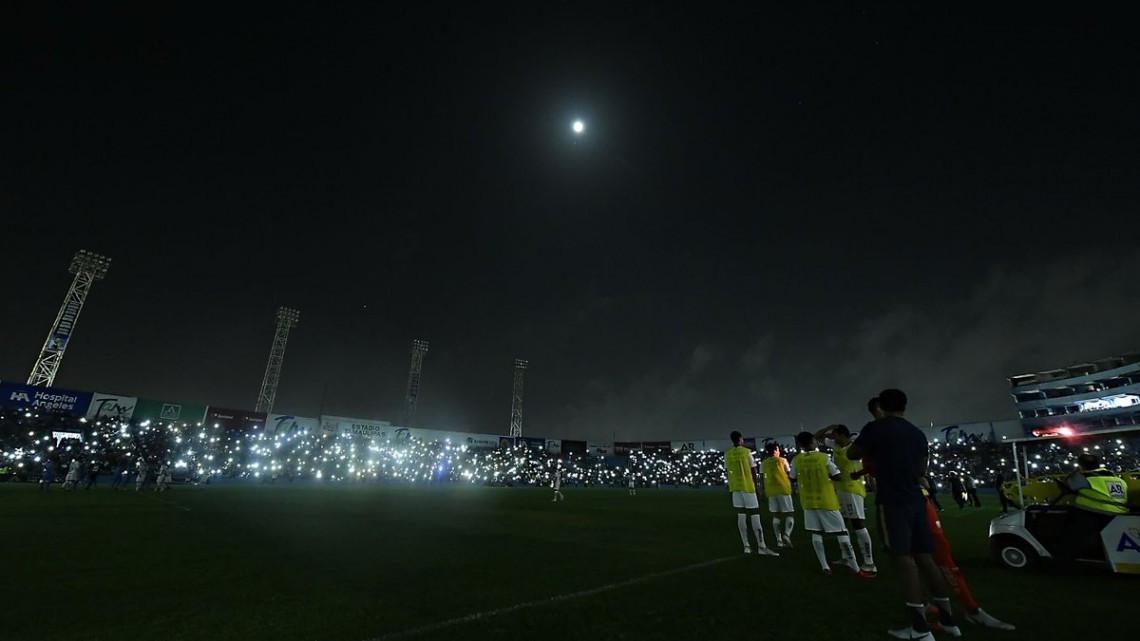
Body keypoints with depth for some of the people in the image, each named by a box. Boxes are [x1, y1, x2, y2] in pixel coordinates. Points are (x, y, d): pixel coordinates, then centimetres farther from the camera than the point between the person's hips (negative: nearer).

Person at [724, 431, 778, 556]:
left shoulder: (727, 454, 6)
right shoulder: (747, 452, -7)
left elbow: (727, 472, 9)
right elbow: (753, 472, -5)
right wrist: (756, 487, 2)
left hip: (735, 487, 4)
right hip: (747, 486, -4)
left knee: (741, 515, 7)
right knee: (754, 515, -1)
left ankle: (746, 546, 10)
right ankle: (761, 547, -1)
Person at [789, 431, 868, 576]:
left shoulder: (796, 460, -6)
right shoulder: (823, 457, -12)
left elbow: (793, 478, 6)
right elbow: (837, 476, -8)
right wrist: (826, 475, 9)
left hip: (809, 502, 3)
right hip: (826, 501, -2)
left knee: (816, 534, 10)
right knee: (841, 533, 4)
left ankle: (825, 567, 11)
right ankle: (855, 569, 7)